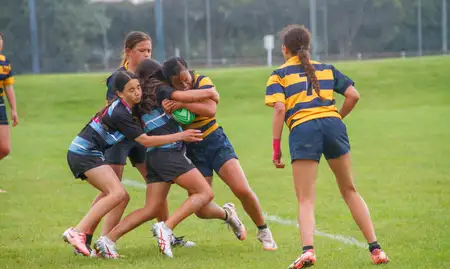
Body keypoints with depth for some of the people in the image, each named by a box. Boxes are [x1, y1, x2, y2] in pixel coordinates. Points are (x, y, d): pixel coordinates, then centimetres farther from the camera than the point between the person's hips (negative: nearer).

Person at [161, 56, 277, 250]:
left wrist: (183, 103, -35)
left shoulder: (202, 82, -11)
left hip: (215, 142, -2)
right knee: (201, 211, -4)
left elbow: (210, 110, -27)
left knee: (243, 190, -15)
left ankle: (263, 232, 10)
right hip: (192, 150, 2)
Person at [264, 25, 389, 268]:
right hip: (332, 124, 3)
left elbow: (279, 109, -2)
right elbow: (353, 95, 11)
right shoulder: (326, 69, 22)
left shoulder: (279, 75, 13)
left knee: (305, 200, 0)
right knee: (349, 191, 17)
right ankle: (375, 248, 12)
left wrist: (276, 148, -1)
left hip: (302, 129, -3)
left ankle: (308, 249, -25)